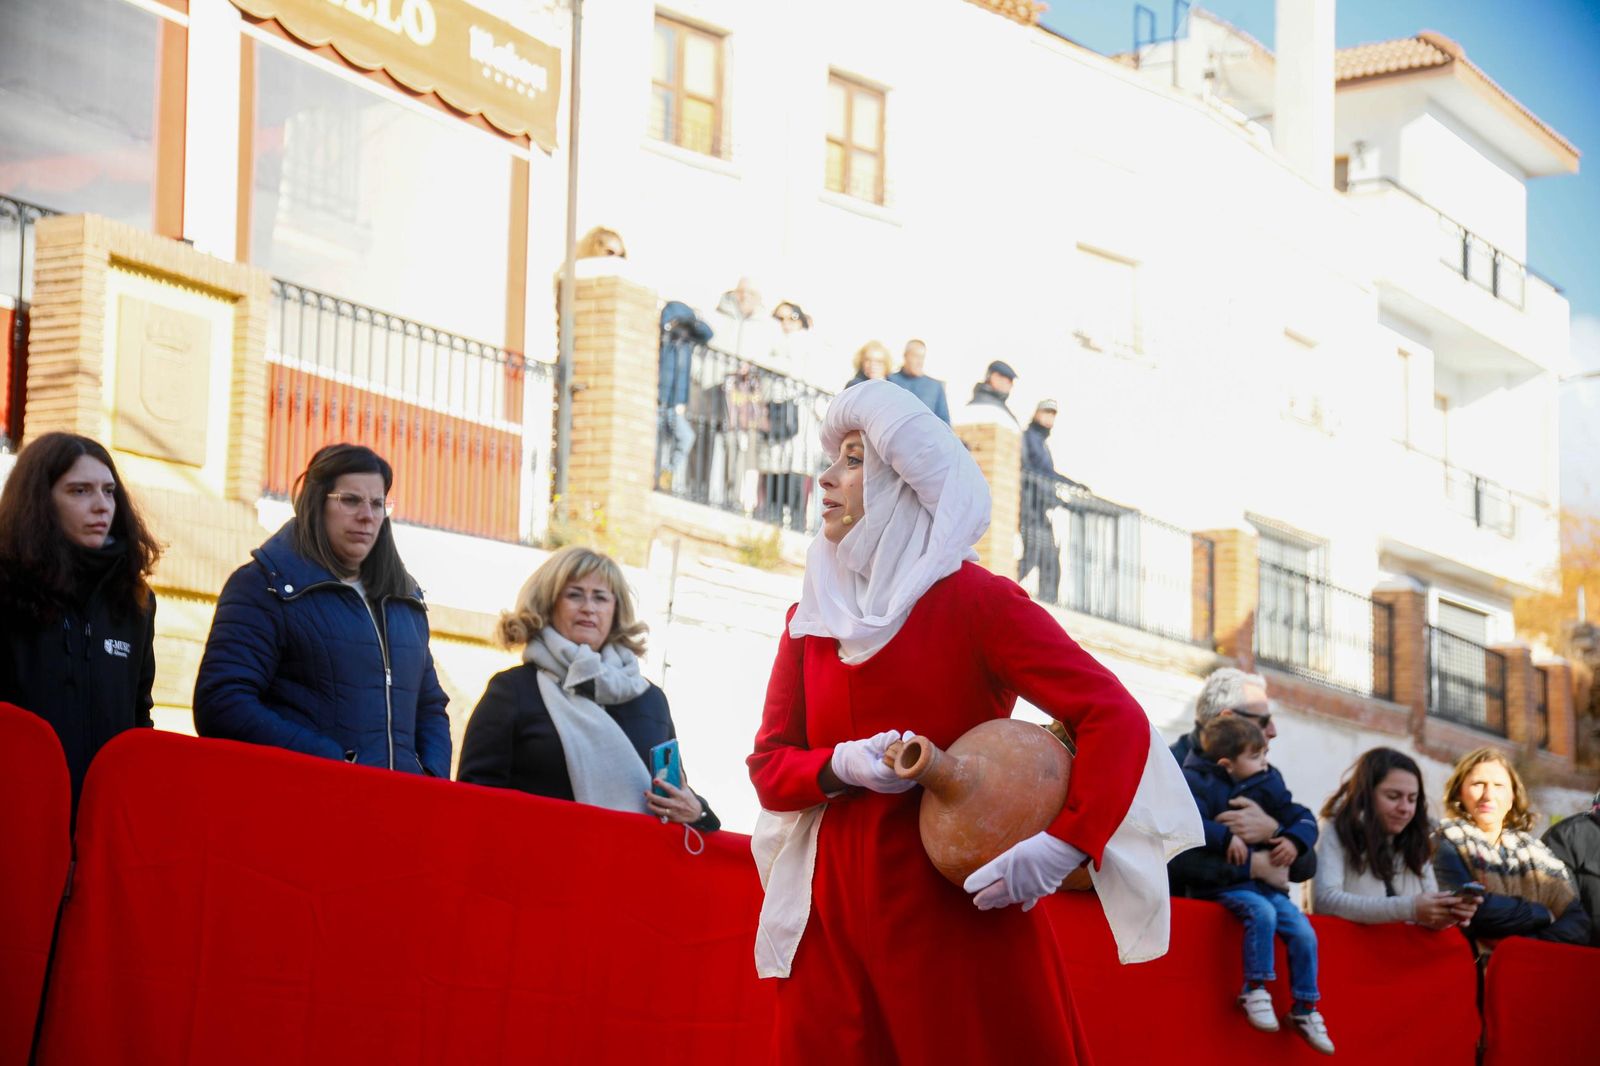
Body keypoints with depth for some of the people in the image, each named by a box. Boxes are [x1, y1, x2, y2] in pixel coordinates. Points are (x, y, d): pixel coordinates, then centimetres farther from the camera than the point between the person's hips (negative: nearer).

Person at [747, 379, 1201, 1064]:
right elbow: (769, 763, 10)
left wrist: (1063, 847, -25)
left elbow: (1116, 719, -12)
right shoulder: (810, 617, 12)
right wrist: (841, 766, -12)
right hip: (835, 916, 4)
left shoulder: (976, 602, -5)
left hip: (961, 913, -4)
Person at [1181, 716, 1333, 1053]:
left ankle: (1305, 1010, 4)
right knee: (1262, 912, -34)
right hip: (1224, 883, -6)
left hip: (1265, 881, 6)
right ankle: (1255, 989, -20)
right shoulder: (1199, 782, -5)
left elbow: (1303, 818, 16)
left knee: (1303, 932, -11)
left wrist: (1294, 840, -6)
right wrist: (1225, 838, -28)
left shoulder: (1268, 785, 12)